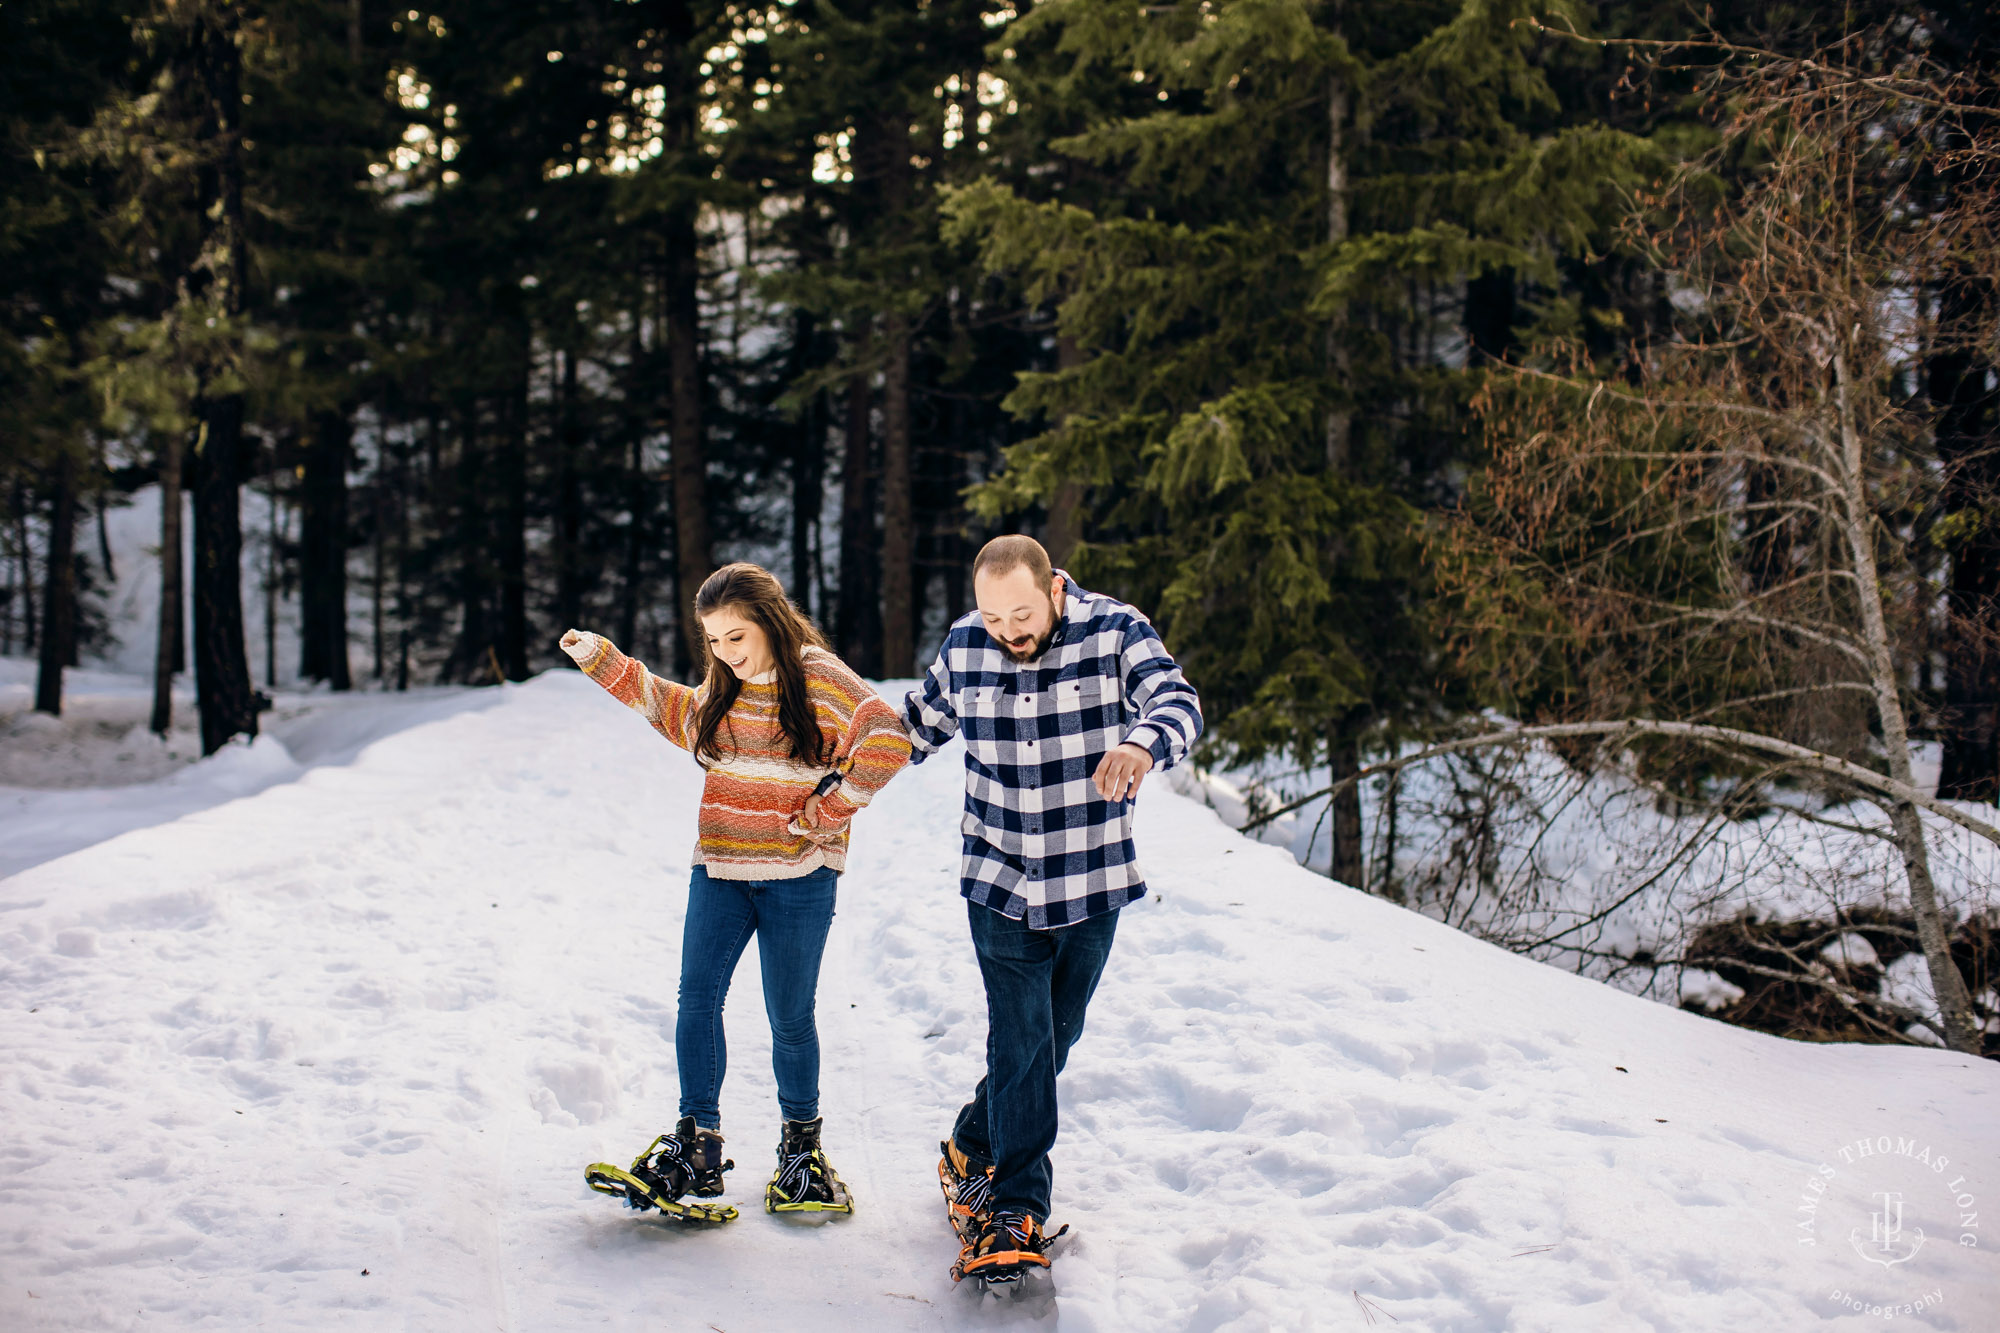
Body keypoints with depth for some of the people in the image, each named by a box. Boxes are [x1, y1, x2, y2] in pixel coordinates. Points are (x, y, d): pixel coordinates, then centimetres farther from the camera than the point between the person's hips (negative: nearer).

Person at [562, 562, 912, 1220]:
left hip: (797, 877, -5)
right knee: (697, 999, -2)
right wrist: (603, 662, 22)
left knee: (789, 1018, 4)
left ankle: (802, 1143, 22)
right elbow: (678, 714, 30)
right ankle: (697, 1148, 5)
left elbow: (888, 739, -22)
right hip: (720, 869, 5)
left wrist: (821, 816, -17)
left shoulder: (821, 678, -11)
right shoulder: (724, 689, 9)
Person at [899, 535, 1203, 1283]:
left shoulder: (1115, 634, -13)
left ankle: (972, 1150, 35)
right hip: (999, 885, 0)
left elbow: (1177, 702, -30)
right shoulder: (964, 647, -5)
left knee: (1053, 1037, 13)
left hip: (1093, 887, 0)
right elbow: (922, 722, 14)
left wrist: (1143, 743, -51)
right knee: (1020, 1041, -8)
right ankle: (1015, 1209, -2)